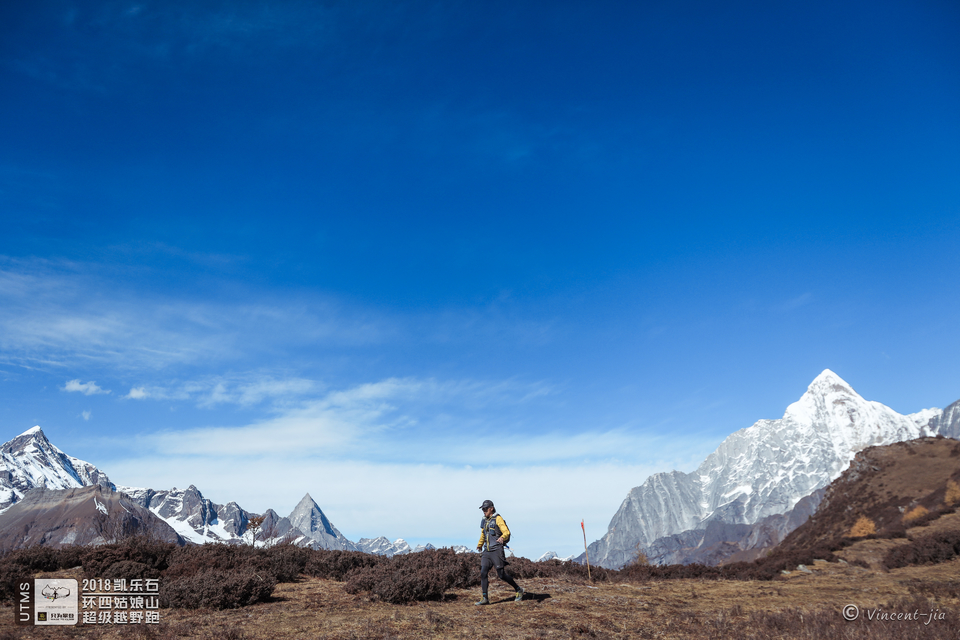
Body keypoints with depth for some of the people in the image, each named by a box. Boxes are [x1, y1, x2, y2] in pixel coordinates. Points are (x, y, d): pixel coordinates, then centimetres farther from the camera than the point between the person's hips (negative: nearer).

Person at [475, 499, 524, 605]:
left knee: (502, 574, -3)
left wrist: (502, 538, -40)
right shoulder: (484, 520, 14)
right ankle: (485, 598, -2)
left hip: (496, 550, -7)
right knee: (483, 573, -7)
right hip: (487, 551, 7)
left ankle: (519, 590, 16)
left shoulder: (497, 519, -8)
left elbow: (506, 532, -19)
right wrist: (479, 544, 42)